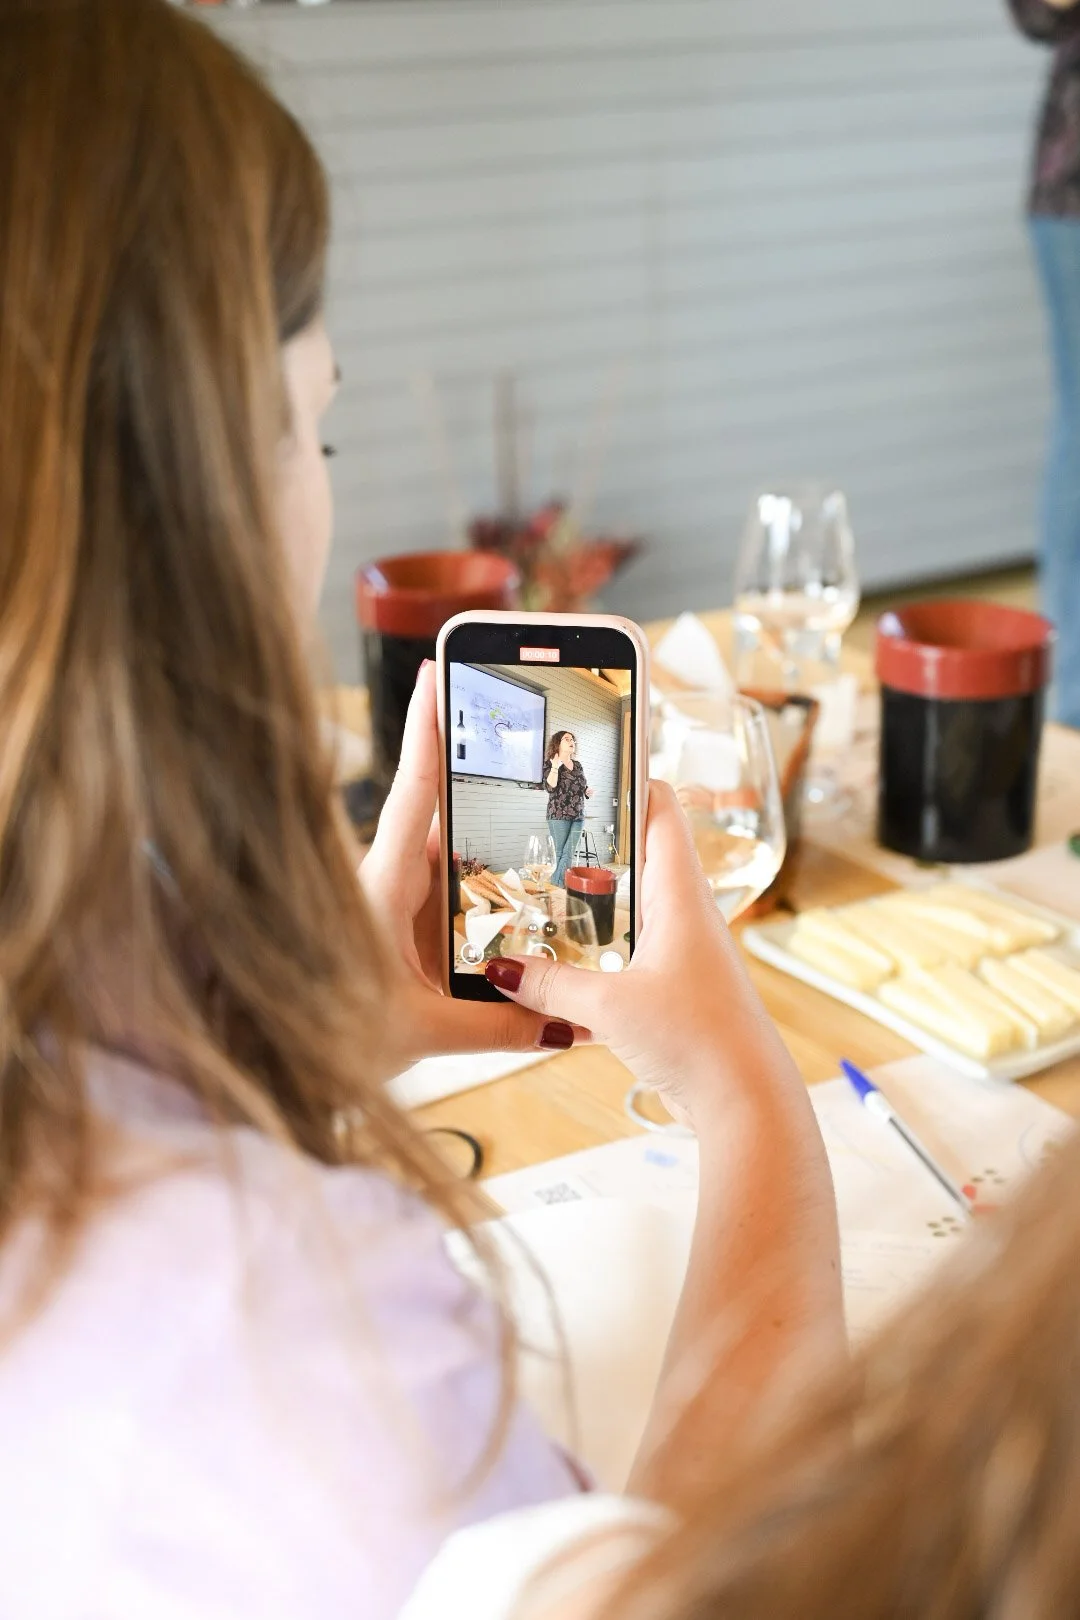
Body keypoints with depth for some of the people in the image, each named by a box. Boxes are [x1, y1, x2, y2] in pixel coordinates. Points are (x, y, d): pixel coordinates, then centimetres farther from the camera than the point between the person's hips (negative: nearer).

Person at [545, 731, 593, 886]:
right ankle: (554, 888, 1)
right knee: (558, 854, -3)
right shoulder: (550, 763, -1)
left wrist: (588, 791, 4)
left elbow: (583, 786, 26)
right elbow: (551, 787, -15)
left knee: (569, 854, 0)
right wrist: (555, 767, -23)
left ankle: (561, 887, 2)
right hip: (559, 815, -5)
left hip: (578, 815, 5)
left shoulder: (577, 765, 16)